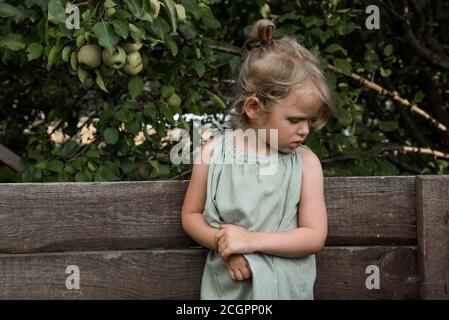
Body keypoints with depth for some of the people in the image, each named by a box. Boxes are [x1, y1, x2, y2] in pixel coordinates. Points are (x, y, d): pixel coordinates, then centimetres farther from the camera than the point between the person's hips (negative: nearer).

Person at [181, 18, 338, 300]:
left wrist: (251, 240, -21)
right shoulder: (214, 153, -8)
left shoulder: (305, 162, -9)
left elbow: (315, 236, -12)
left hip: (287, 288, 0)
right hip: (227, 285, 0)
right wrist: (223, 243, -17)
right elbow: (191, 215, 0)